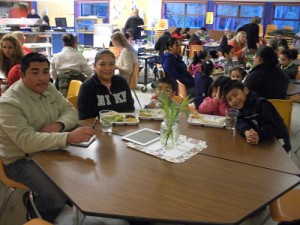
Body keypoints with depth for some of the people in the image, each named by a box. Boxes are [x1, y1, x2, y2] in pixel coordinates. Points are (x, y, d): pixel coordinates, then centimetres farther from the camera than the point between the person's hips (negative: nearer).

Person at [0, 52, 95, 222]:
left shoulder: (48, 88, 0)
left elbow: (71, 111, 2)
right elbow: (27, 141, -35)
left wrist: (58, 124, -22)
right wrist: (69, 137, -44)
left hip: (49, 149, 7)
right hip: (22, 159, -7)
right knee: (57, 198, -26)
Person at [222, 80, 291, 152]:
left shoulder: (260, 103, -18)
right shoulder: (242, 108, 5)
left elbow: (270, 126, -26)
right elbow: (241, 122, -12)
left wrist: (259, 136, -45)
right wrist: (246, 132, -34)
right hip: (263, 144, 6)